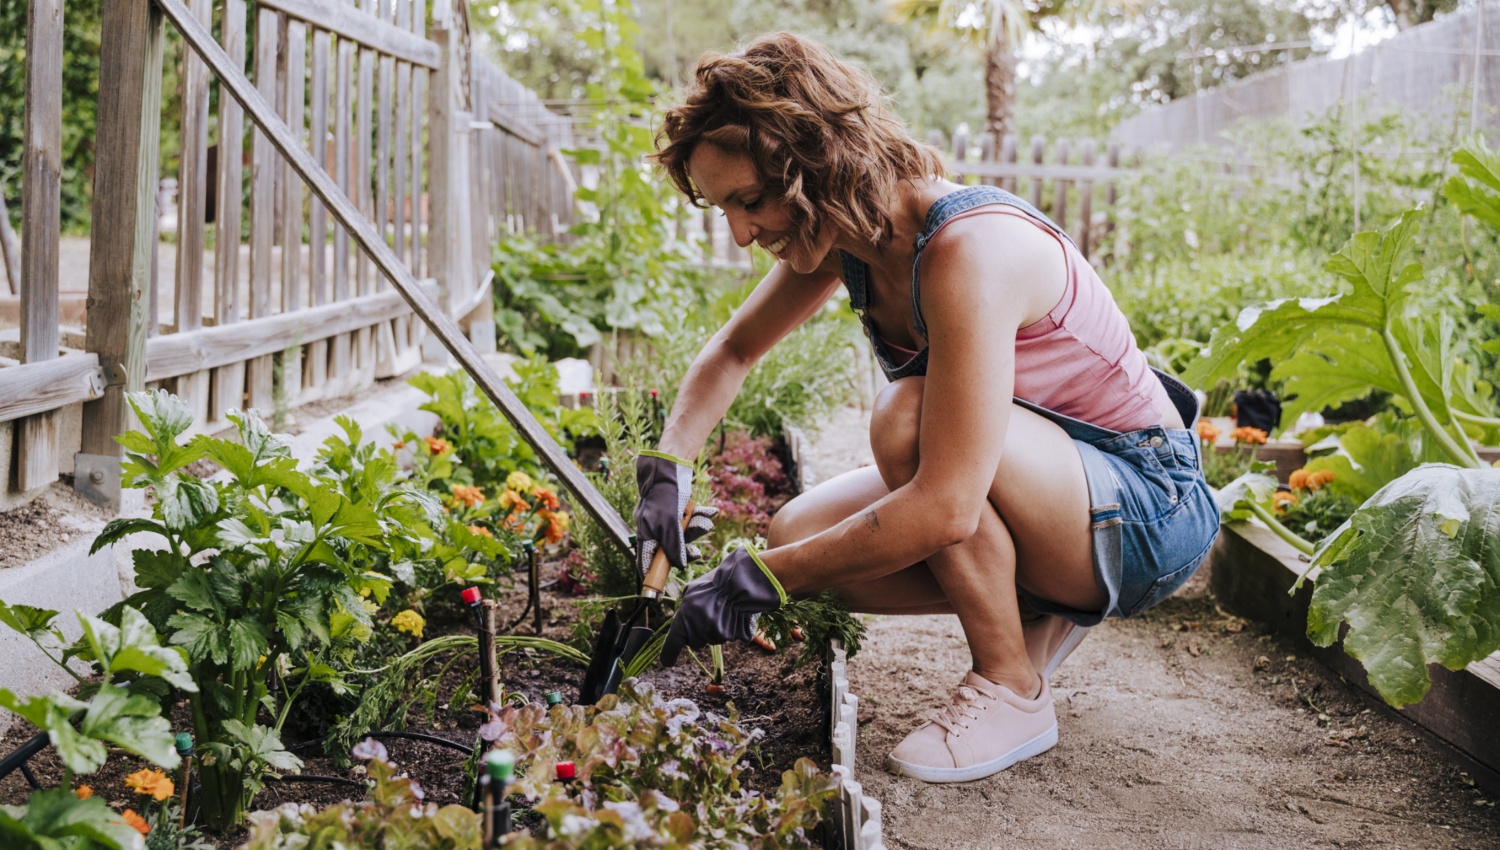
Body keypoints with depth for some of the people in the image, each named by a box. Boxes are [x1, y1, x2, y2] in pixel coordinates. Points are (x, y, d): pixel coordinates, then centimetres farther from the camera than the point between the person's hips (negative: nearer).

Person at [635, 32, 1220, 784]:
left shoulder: (967, 251, -31)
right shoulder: (842, 233, -5)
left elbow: (946, 507, -36)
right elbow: (733, 350, 13)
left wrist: (756, 582, -29)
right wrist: (669, 467, -3)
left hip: (1148, 513, -8)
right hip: (1046, 492, 8)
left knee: (907, 419, -32)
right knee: (797, 537, -8)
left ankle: (1012, 689, -14)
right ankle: (1038, 612, 7)